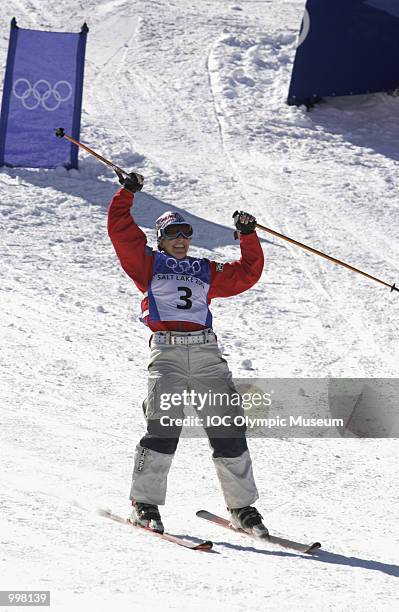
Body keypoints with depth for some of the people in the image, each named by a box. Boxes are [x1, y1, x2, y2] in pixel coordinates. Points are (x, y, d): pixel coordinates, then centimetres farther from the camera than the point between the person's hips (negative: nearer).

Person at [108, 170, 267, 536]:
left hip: (206, 351, 3)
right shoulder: (149, 264, 16)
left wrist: (248, 235, 20)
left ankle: (242, 507, 3)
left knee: (228, 428, -3)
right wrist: (127, 194, 6)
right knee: (164, 425, -18)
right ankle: (145, 504, -10)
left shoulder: (206, 271, 25)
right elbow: (120, 231, 10)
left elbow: (247, 273, 27)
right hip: (167, 349, -3)